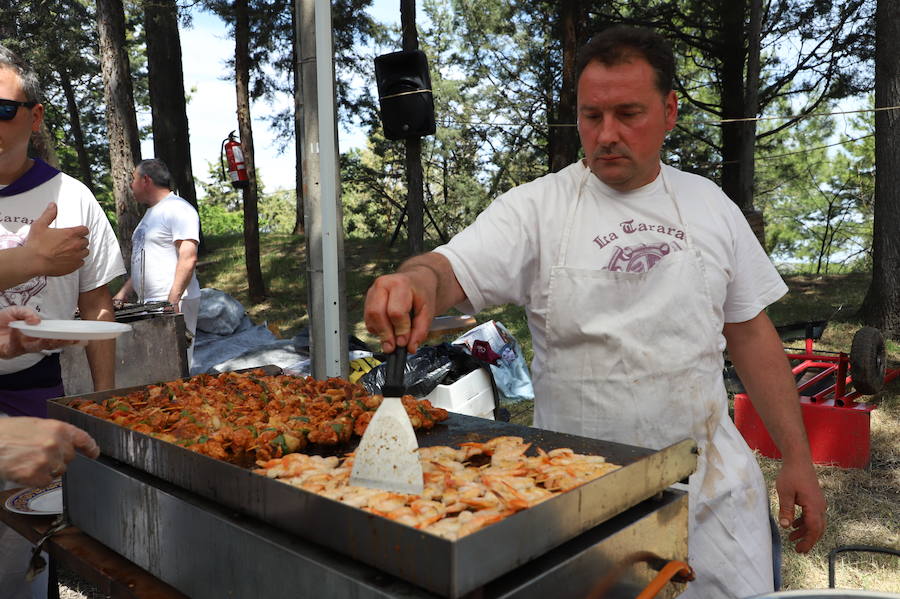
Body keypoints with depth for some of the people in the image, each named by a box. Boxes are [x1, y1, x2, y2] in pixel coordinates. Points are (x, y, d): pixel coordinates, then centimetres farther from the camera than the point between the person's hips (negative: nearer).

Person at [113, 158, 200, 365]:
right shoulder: (151, 213, 23)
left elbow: (188, 258, -19)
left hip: (173, 303, -9)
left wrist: (173, 301, -25)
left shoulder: (177, 209, -8)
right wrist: (121, 296, 19)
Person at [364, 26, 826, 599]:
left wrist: (798, 458, 7)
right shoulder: (537, 206, -7)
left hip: (713, 482, 3)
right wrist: (417, 279, -44)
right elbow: (451, 270, -20)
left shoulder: (709, 204, 4)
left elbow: (751, 334, 8)